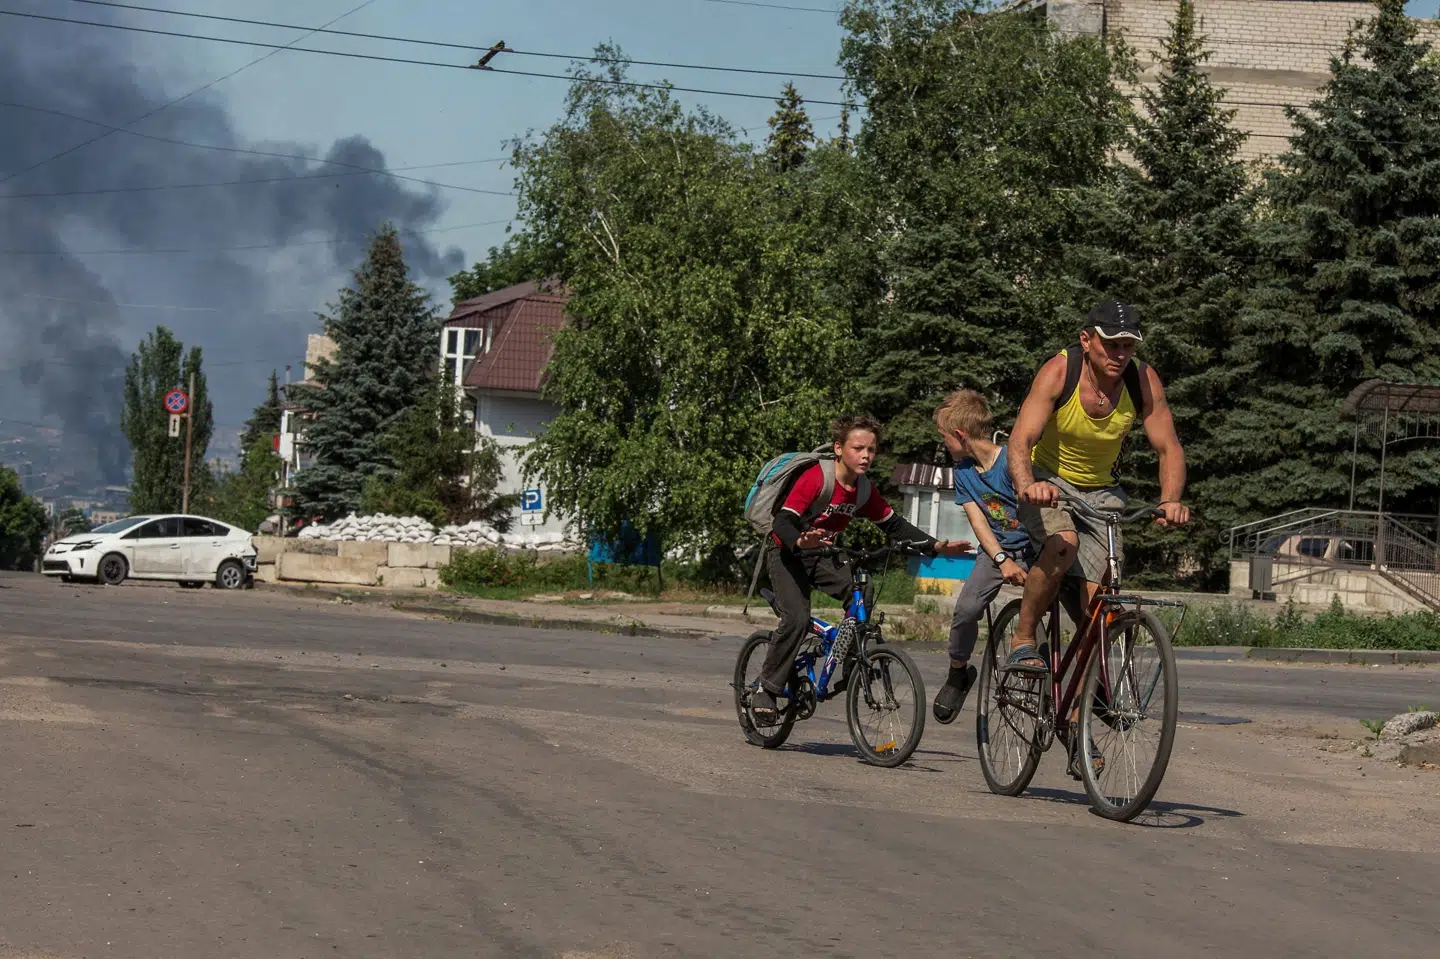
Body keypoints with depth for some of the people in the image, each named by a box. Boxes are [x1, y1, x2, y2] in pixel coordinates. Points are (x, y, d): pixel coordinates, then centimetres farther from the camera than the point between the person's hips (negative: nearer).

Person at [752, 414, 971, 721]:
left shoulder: (864, 491, -3)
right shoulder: (814, 479, -23)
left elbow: (893, 525, 5)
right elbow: (783, 521, -29)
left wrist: (936, 546, -5)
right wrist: (801, 541, -51)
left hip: (822, 556, 6)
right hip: (787, 554, -6)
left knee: (862, 594, -20)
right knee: (797, 618, -26)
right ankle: (766, 689, -12)